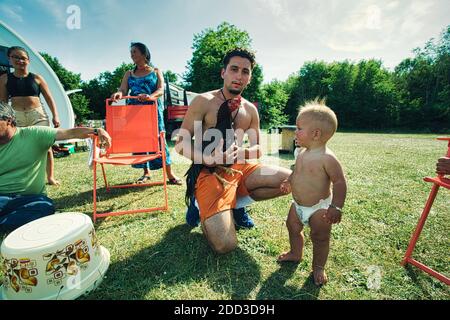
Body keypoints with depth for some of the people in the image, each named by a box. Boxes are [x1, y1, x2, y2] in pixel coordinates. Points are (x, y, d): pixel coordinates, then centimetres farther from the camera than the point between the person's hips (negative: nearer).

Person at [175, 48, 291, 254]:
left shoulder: (250, 110, 7)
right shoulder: (203, 101, -9)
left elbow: (257, 148, 12)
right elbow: (181, 143, -10)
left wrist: (242, 152, -13)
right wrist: (210, 159, -30)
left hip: (240, 168, 6)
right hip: (209, 173, -6)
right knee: (225, 245, -18)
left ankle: (238, 203, 8)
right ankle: (200, 205, 12)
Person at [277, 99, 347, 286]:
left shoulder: (327, 158, -25)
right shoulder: (302, 153, -1)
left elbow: (340, 182, -23)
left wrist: (336, 207, -26)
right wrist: (289, 182, 4)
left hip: (319, 207, -8)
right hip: (298, 205, 8)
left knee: (320, 238, 10)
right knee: (293, 228, 22)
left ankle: (318, 267, 35)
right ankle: (295, 253, 48)